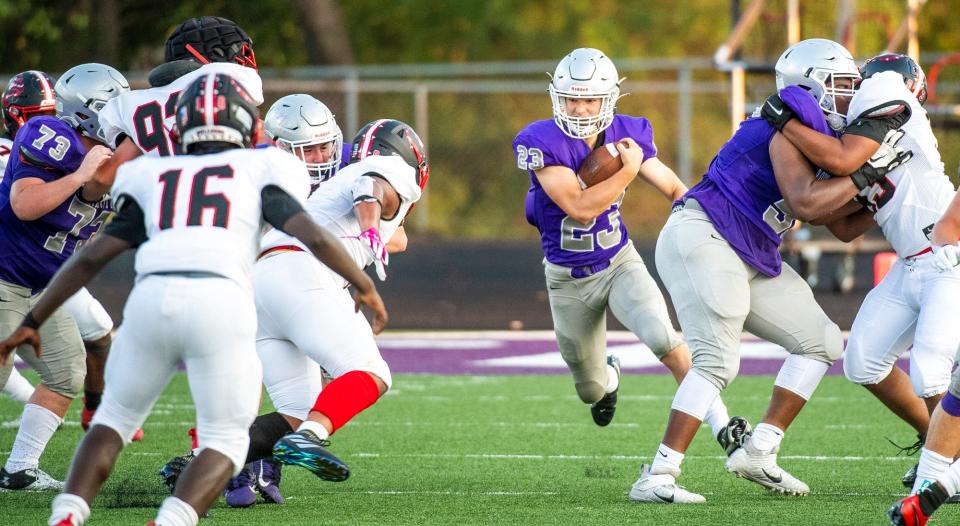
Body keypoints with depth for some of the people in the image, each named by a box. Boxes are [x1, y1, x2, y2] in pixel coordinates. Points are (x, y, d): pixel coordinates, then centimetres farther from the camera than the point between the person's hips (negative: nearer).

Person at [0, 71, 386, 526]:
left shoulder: (156, 180, 27)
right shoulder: (258, 171, 20)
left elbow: (90, 258, 23)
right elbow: (314, 238, 8)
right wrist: (364, 285, 23)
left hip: (152, 297, 3)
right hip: (220, 302, -2)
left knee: (116, 417, 23)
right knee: (226, 441, 11)